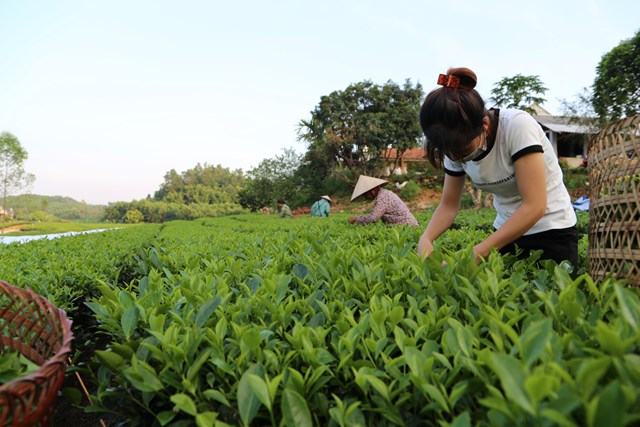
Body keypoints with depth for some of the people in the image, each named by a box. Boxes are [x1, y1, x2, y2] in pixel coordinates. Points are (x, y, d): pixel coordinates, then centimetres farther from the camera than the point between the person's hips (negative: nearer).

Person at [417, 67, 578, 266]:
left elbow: (534, 206, -30)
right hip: (506, 233, 4)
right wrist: (425, 238, -23)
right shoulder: (456, 146, -11)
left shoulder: (517, 125, -26)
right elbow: (449, 205, -3)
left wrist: (477, 253, -36)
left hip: (551, 231, -4)